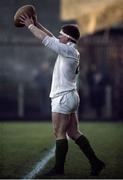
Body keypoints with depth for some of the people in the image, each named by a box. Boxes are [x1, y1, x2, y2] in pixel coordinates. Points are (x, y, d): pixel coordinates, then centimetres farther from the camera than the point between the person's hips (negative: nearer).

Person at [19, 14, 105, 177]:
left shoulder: (69, 50, -13)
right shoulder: (70, 50, 13)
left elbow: (46, 39, -13)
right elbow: (51, 38, 23)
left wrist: (30, 26, -4)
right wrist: (36, 24, 22)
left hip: (63, 98, -9)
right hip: (70, 96, 9)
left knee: (60, 134, -4)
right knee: (74, 133, 10)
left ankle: (59, 169, 0)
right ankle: (95, 162, 9)